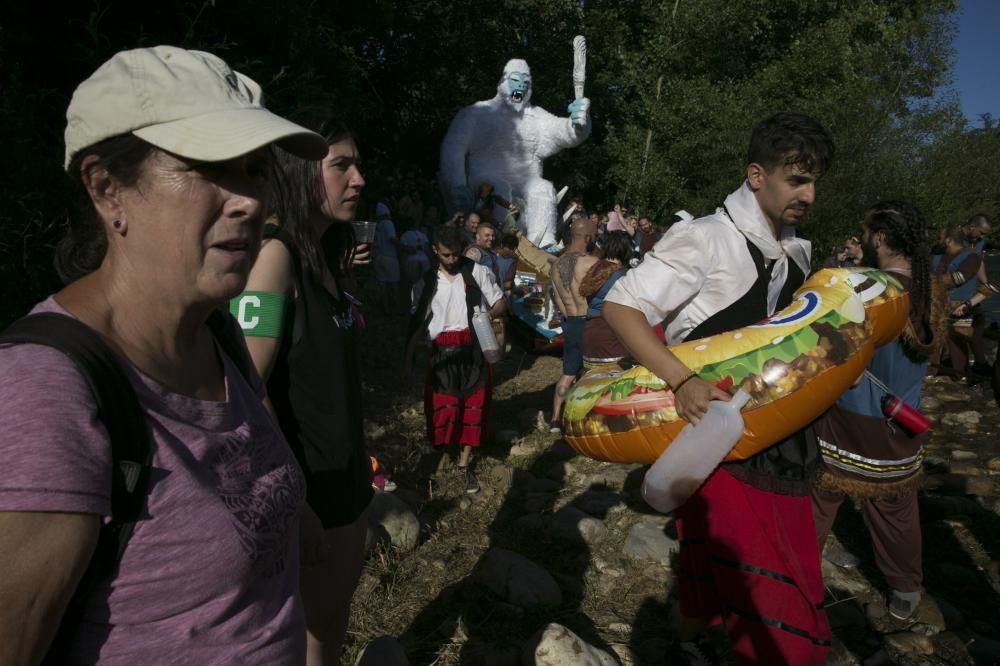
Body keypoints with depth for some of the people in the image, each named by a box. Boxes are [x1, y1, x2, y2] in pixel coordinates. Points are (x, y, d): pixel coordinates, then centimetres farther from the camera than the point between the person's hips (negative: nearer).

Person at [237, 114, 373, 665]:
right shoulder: (276, 254, -20)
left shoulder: (325, 252, 8)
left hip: (343, 465, 8)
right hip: (305, 476, -8)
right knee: (316, 616, 10)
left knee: (341, 593, 22)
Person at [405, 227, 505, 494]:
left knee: (474, 406, 4)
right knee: (443, 405, -3)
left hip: (474, 349, -1)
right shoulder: (426, 283, 5)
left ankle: (464, 464, 17)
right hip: (443, 352, 1)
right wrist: (408, 356, 4)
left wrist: (487, 315, -18)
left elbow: (500, 303, 4)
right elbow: (417, 322, 8)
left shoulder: (478, 272, -1)